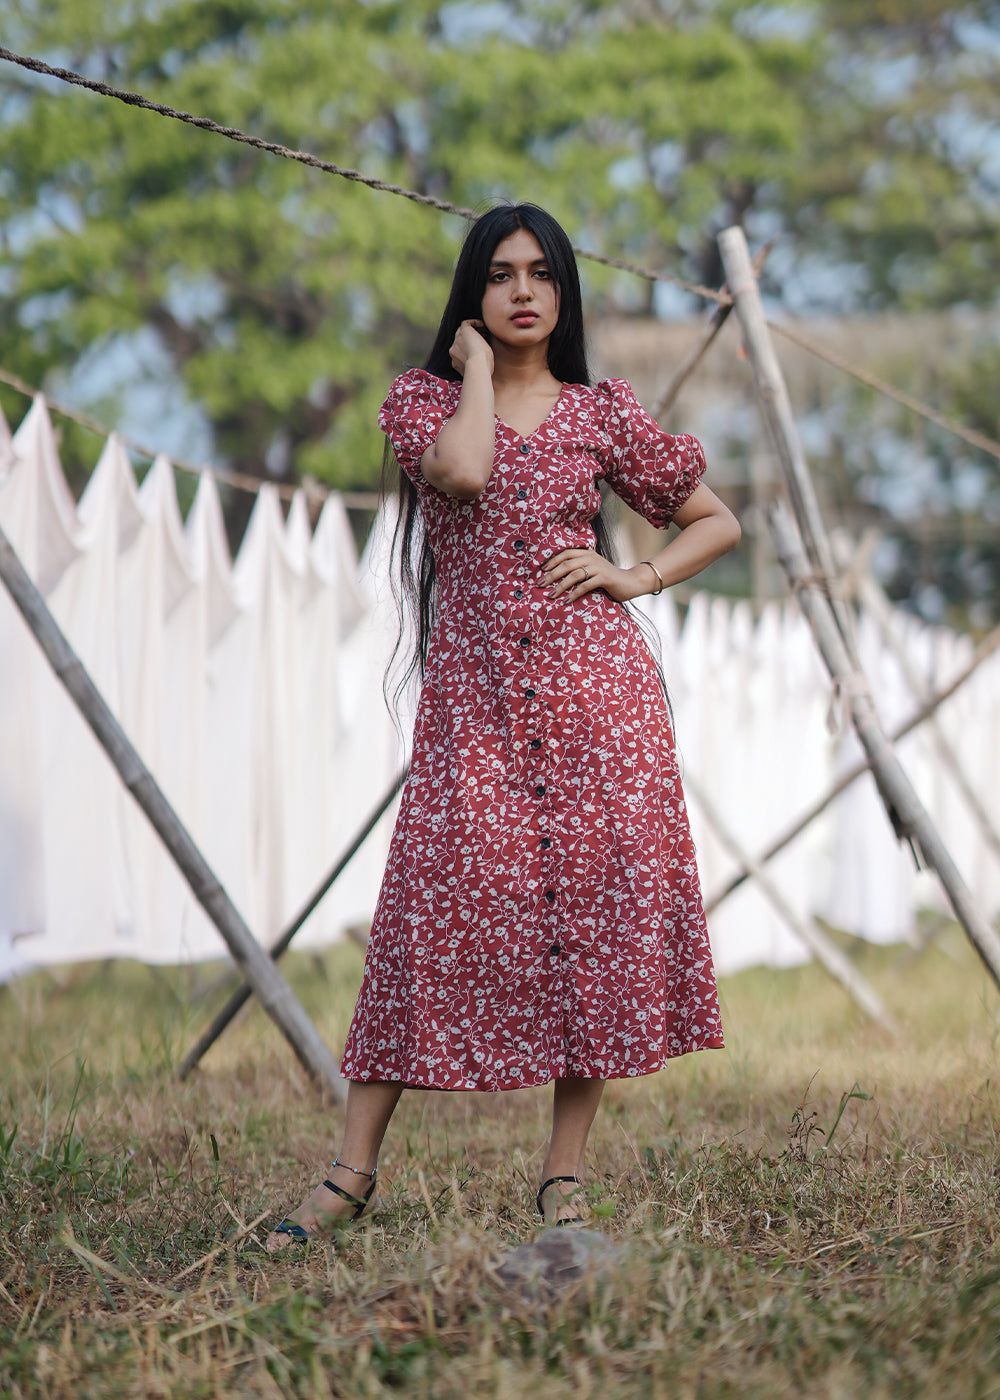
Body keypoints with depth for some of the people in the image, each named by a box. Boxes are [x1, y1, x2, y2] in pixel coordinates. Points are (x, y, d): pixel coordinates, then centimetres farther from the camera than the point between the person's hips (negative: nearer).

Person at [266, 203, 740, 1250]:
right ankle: (353, 1171, -3)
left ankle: (565, 1173, 2)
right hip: (474, 691, -1)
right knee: (439, 902, -8)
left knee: (598, 903, -5)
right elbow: (459, 469, -14)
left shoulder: (600, 413, 11)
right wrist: (477, 365, -1)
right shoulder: (423, 399, 9)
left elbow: (716, 521, 17)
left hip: (591, 682, 1)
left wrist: (638, 577, 1)